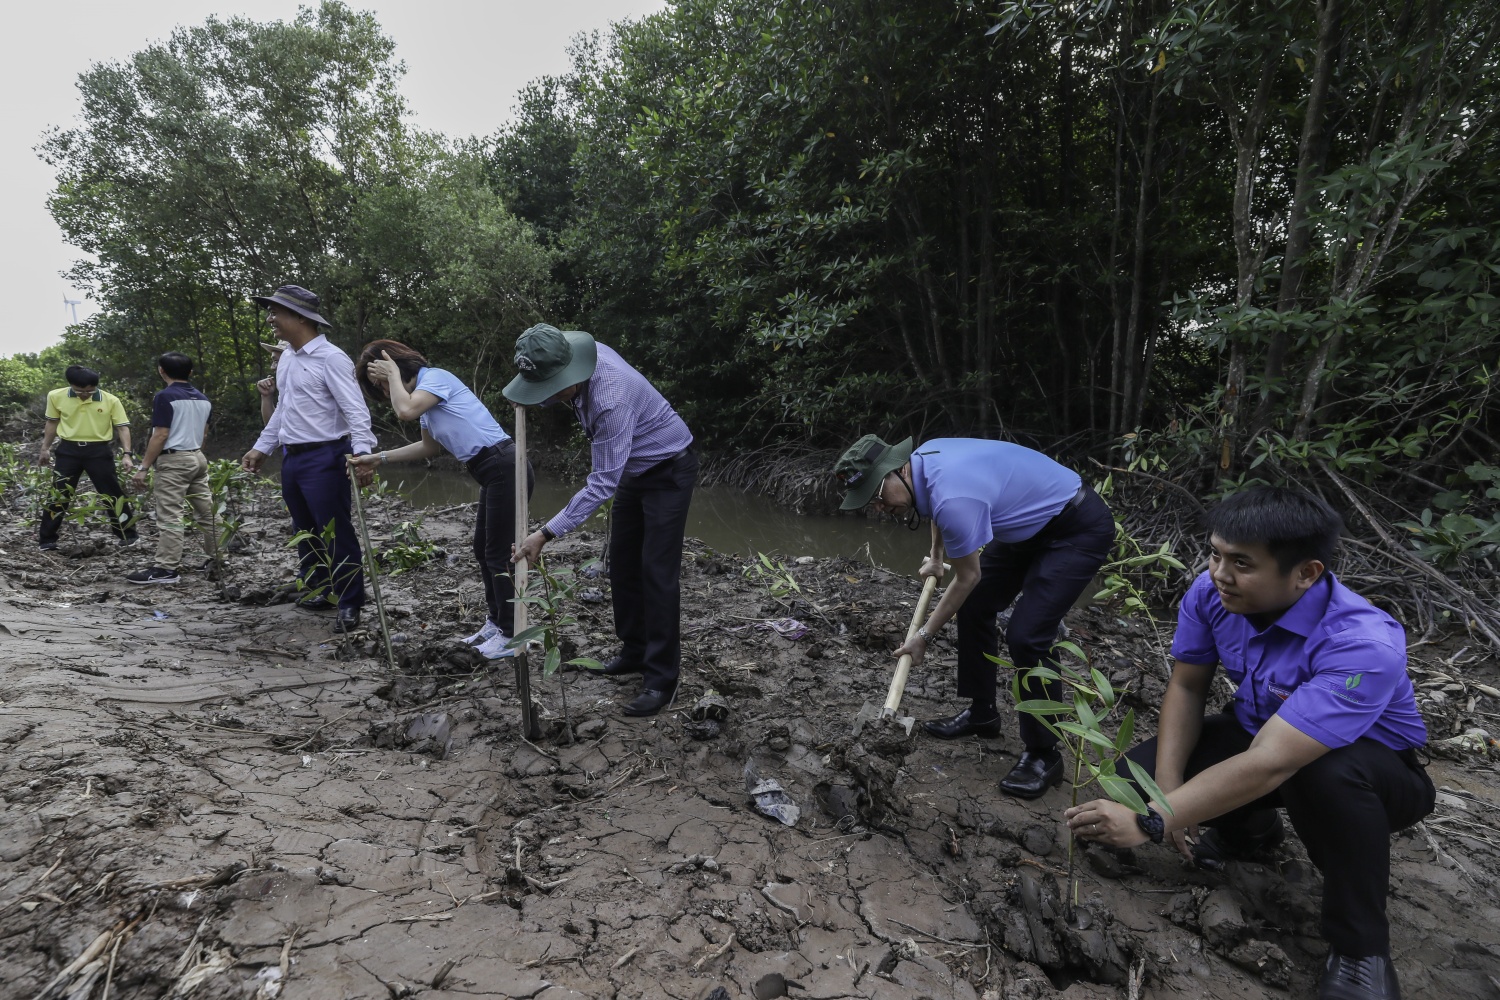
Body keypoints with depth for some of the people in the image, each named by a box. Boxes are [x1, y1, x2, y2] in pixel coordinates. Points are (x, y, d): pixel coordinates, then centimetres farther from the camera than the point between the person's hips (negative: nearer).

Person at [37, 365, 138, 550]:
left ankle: (127, 534, 15)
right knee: (58, 494, 6)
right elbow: (52, 423, 13)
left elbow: (122, 427, -4)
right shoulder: (56, 396, -1)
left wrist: (126, 454, -14)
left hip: (99, 451, -2)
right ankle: (47, 539, 17)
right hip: (68, 450, 2)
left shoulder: (111, 400, -8)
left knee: (113, 493, 3)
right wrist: (45, 449, 18)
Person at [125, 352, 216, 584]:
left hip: (174, 460, -8)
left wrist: (143, 468, -12)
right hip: (198, 458, 8)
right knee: (206, 511, 12)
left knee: (169, 515, -8)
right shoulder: (203, 399, 11)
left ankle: (166, 568, -8)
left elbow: (160, 436, -15)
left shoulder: (166, 397, -11)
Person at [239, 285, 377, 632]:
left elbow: (355, 409, -21)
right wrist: (261, 448, 23)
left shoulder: (330, 358, -14)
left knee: (337, 533, -5)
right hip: (292, 458, 9)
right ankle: (319, 591, 30)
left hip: (323, 458, -9)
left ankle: (349, 605, 4)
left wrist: (362, 454, -33)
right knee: (305, 533, 16)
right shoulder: (286, 358, 14)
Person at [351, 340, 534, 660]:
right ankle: (496, 623, 28)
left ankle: (511, 635, 6)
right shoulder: (424, 392, 19)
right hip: (494, 475, 10)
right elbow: (430, 447, 28)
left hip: (505, 470, -10)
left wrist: (393, 374, -8)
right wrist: (380, 458, 24)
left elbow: (405, 410, -25)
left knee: (498, 555, -4)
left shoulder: (435, 377, -9)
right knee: (483, 551, 16)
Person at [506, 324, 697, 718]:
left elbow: (603, 483, -35)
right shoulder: (577, 352, -11)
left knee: (657, 572, -10)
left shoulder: (611, 399, -37)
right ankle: (634, 651, 25)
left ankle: (662, 680, -3)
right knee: (622, 564, 11)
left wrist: (547, 533, -34)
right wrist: (529, 400, -4)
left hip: (669, 470, -9)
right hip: (633, 469, 9)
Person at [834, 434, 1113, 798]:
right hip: (1029, 524, 10)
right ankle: (981, 713, 26)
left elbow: (967, 577, -18)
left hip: (1078, 529, -10)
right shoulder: (923, 457, -8)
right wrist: (936, 558, 28)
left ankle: (1042, 754, 0)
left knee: (1026, 636, -18)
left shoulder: (953, 498, -34)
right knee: (973, 608, 11)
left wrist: (924, 635, -7)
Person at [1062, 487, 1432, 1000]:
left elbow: (1268, 765, -42)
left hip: (1371, 770, -5)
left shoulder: (1364, 646, -38)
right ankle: (1248, 826, 18)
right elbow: (1186, 688, -10)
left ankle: (1360, 948, -13)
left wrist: (1151, 822, -43)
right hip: (1255, 728, 5)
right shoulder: (1210, 592, -21)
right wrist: (1166, 789, -22)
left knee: (1326, 773, -40)